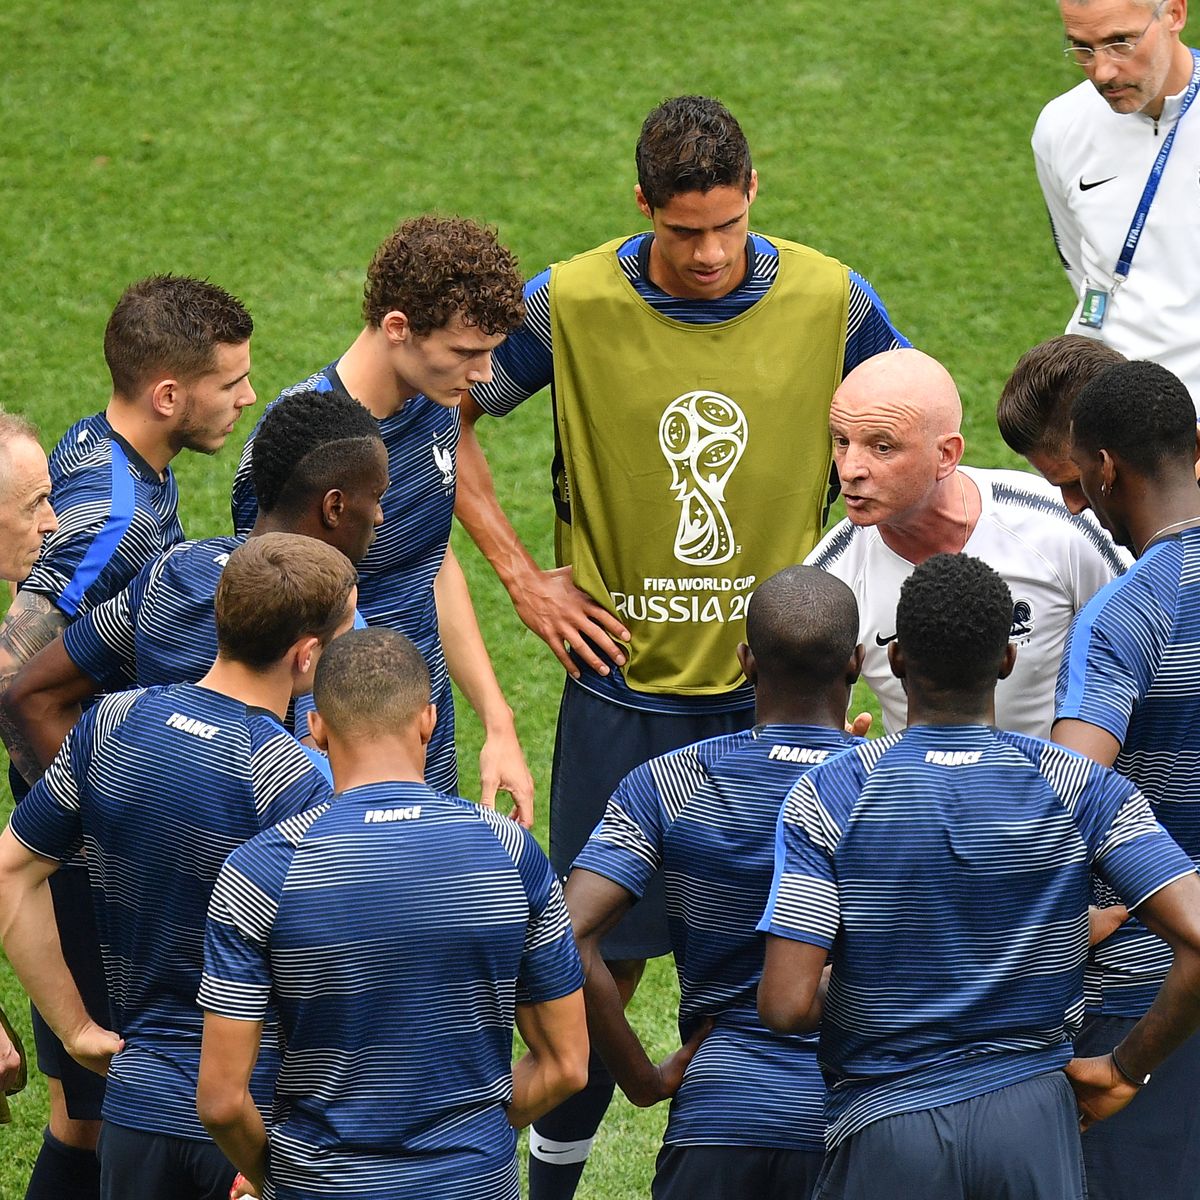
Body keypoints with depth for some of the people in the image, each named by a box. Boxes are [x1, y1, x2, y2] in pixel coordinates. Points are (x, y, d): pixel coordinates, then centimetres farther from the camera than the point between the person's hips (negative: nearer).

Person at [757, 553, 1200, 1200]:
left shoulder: (829, 797, -7)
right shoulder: (1079, 788, -4)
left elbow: (786, 1005, -15)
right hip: (1033, 1119, 1)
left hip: (884, 1123, -1)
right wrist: (1123, 1070, 0)